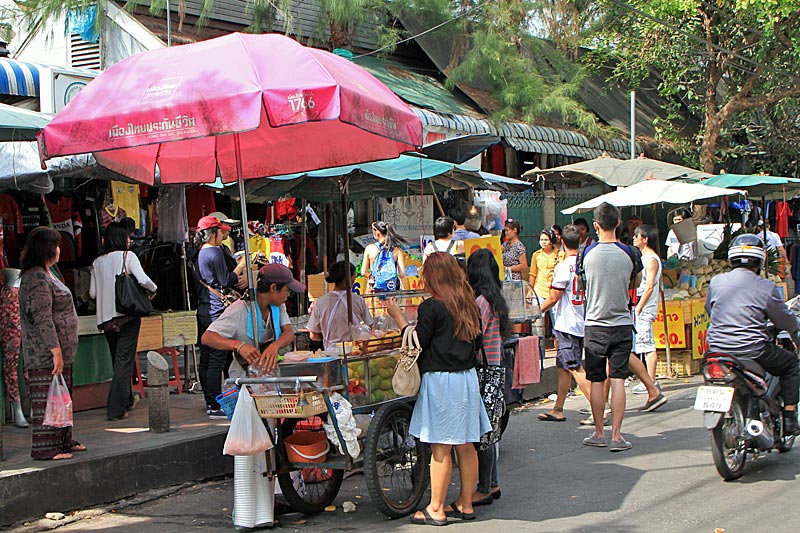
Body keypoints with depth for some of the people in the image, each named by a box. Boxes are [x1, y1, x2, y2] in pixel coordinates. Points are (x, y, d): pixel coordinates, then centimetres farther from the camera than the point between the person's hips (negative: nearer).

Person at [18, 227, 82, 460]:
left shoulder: (45, 275, 17)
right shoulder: (37, 278, -16)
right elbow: (42, 318, -22)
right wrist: (56, 350, -24)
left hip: (61, 352, 11)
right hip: (46, 354, -11)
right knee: (47, 399, -7)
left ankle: (64, 441, 26)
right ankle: (46, 449, -3)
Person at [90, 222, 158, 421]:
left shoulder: (97, 262, 9)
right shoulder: (128, 256, -4)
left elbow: (93, 293, 9)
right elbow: (143, 280, -16)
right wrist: (153, 289, 4)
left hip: (106, 318, 5)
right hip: (127, 314, -5)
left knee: (117, 359, 19)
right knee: (124, 360, -3)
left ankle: (127, 399, 33)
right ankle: (116, 408, -8)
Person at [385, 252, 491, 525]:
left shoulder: (430, 307, -12)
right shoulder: (469, 305, 9)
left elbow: (417, 345, -11)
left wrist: (398, 316, -3)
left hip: (439, 380, -7)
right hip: (467, 378, 7)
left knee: (440, 447, -2)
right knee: (466, 444, 12)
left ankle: (436, 510, 4)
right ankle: (465, 504, 20)